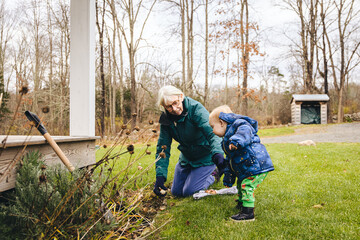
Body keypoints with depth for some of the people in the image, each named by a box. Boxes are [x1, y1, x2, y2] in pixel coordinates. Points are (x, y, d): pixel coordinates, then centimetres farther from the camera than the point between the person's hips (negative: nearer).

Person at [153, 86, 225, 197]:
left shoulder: (196, 109, -28)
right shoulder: (166, 119, -11)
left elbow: (211, 133, -40)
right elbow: (162, 148, -11)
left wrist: (217, 154, -60)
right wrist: (160, 176, -22)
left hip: (206, 156, -6)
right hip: (186, 157, 6)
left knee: (189, 191, -10)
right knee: (176, 191, 13)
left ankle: (212, 176, 17)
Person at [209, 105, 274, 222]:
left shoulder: (239, 124, -10)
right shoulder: (227, 140, 21)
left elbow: (245, 130, -36)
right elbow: (229, 161, 26)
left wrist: (236, 141, -52)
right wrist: (228, 177, 25)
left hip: (257, 165, -11)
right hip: (245, 170, 11)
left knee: (247, 186, -14)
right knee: (241, 184, 23)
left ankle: (248, 213, -9)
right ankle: (241, 204, 43)